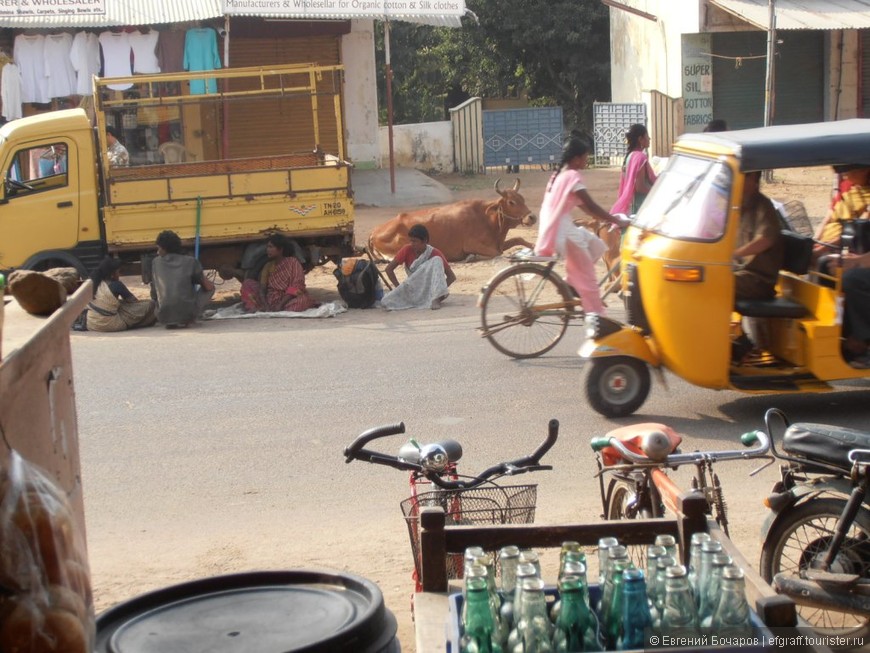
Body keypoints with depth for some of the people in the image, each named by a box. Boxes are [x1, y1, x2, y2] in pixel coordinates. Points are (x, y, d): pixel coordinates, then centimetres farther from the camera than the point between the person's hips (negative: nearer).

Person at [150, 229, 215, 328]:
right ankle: (187, 320, 8)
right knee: (210, 287, 21)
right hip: (187, 315, -4)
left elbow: (154, 295, 16)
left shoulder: (156, 263, 9)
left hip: (164, 317, 4)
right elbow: (208, 287, 10)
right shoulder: (190, 262, 2)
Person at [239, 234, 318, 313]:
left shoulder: (292, 262, -1)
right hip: (270, 300, 4)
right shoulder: (268, 266, 11)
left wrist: (281, 304, -23)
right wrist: (264, 304, -23)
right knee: (247, 283, -9)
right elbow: (262, 287, -2)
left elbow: (296, 286, -12)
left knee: (303, 299, -36)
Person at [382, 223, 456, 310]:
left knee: (437, 260, -26)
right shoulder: (407, 250, -6)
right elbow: (389, 269, -4)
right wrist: (400, 289, -10)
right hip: (412, 290, 2)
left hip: (429, 290, -1)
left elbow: (452, 276, -10)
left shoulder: (435, 254, -11)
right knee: (385, 302, -24)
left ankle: (436, 299, -34)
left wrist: (440, 290, -23)